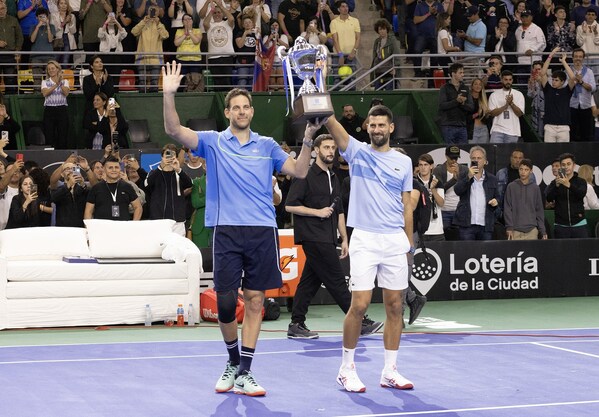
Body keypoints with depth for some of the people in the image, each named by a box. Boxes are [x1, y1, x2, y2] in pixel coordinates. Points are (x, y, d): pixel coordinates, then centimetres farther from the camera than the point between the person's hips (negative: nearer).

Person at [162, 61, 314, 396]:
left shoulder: (267, 146, 13)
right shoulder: (213, 142, 6)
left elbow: (299, 171, 9)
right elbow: (174, 130, -7)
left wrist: (308, 140, -5)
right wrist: (169, 94, -20)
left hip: (263, 231, 2)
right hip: (227, 230, -1)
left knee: (255, 300, 0)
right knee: (226, 301, -3)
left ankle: (244, 373, 5)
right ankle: (233, 360, 22)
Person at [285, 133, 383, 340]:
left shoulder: (333, 178, 19)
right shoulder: (306, 175, -7)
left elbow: (339, 212, 23)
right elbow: (290, 205, -11)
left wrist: (344, 238, 18)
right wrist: (318, 212, -14)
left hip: (327, 240, 8)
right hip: (313, 237, -8)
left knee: (310, 280, 7)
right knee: (336, 280, -6)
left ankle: (296, 325, 9)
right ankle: (360, 322, -5)